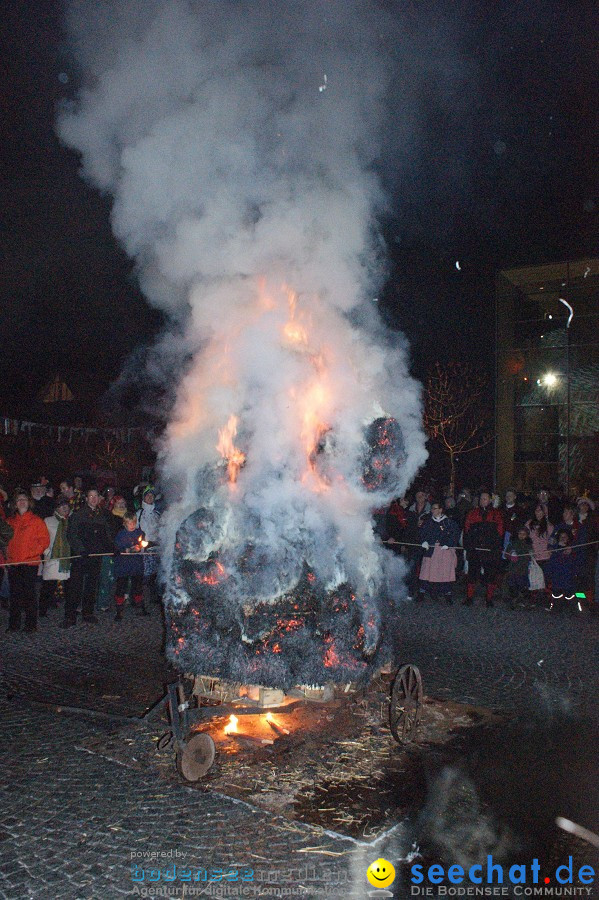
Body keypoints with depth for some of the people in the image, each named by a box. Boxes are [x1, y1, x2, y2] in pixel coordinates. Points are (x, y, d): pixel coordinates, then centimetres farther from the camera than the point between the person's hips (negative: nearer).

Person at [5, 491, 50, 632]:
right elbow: (6, 540, 19)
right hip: (13, 563, 4)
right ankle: (14, 624, 15)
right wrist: (7, 555, 7)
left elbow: (44, 540, -1)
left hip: (30, 563, -4)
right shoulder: (11, 521, 15)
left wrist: (34, 552, -12)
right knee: (14, 594, 7)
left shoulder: (36, 520, 3)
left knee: (29, 593, -3)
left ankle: (31, 624, 3)